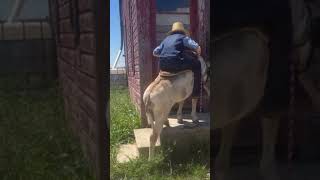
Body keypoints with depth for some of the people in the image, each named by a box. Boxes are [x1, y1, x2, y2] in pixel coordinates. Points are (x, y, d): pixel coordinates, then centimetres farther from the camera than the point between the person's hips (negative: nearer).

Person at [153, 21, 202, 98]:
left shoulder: (166, 39, 26)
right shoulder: (183, 37, 11)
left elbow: (155, 52, 27)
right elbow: (197, 47, 0)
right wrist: (198, 53, 22)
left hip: (163, 66, 6)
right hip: (176, 64, -6)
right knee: (197, 64, 11)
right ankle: (196, 92, 7)